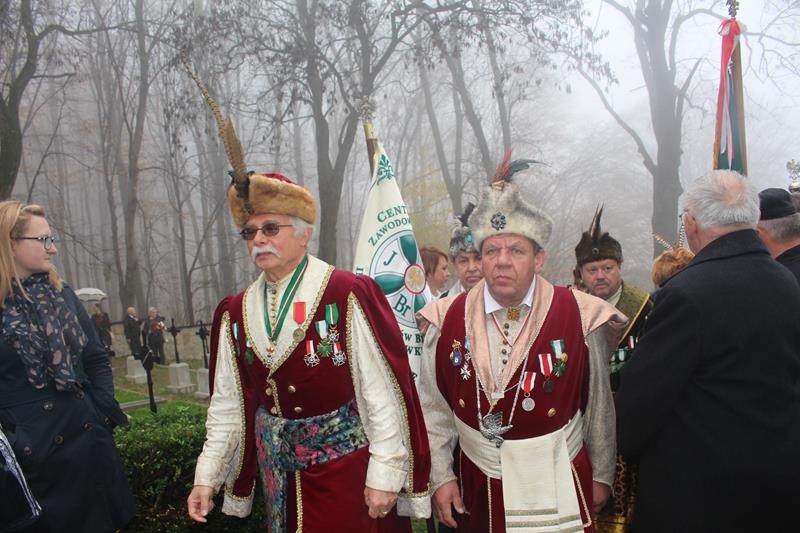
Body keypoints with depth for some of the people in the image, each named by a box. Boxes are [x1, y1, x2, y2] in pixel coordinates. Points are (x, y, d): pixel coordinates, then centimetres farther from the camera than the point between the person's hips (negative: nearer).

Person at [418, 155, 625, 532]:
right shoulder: (448, 321, -7)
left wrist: (601, 475, 8)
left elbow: (599, 406, -1)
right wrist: (440, 477, 2)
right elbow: (434, 408, 1)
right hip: (476, 490, 2)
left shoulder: (579, 318, -12)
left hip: (558, 490, -1)